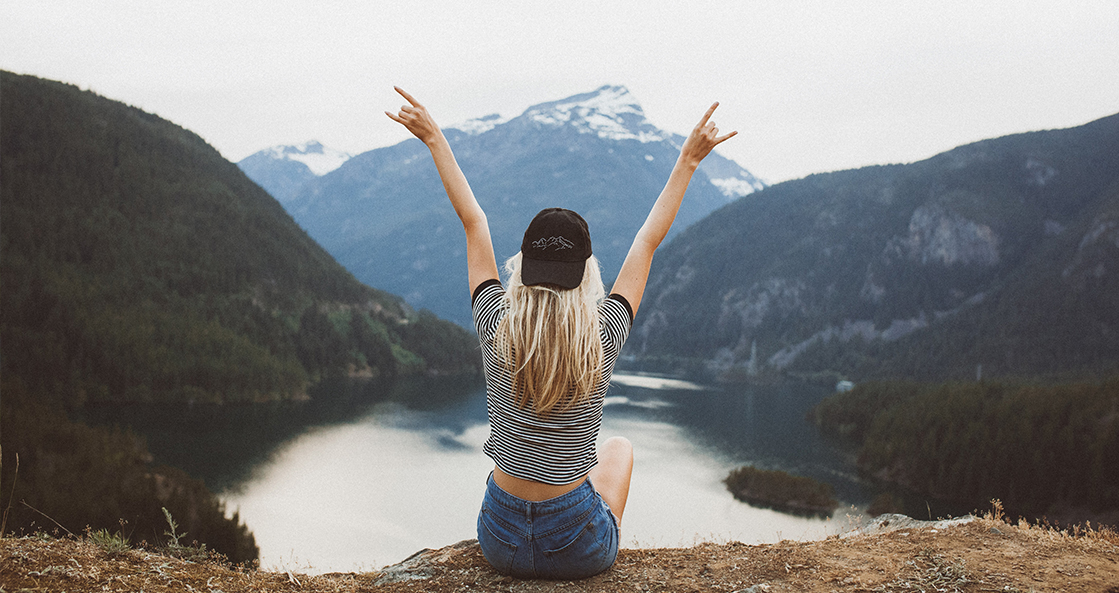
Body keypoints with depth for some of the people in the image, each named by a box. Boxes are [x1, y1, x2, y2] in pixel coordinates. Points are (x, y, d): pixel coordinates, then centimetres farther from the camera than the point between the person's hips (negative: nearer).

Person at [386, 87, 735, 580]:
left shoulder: (496, 331, -15)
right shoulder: (602, 339, -17)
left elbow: (474, 223, -3)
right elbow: (649, 239, -7)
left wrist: (435, 139, 6)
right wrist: (688, 159, 2)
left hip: (502, 542, 1)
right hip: (580, 551, -1)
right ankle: (607, 544, 42)